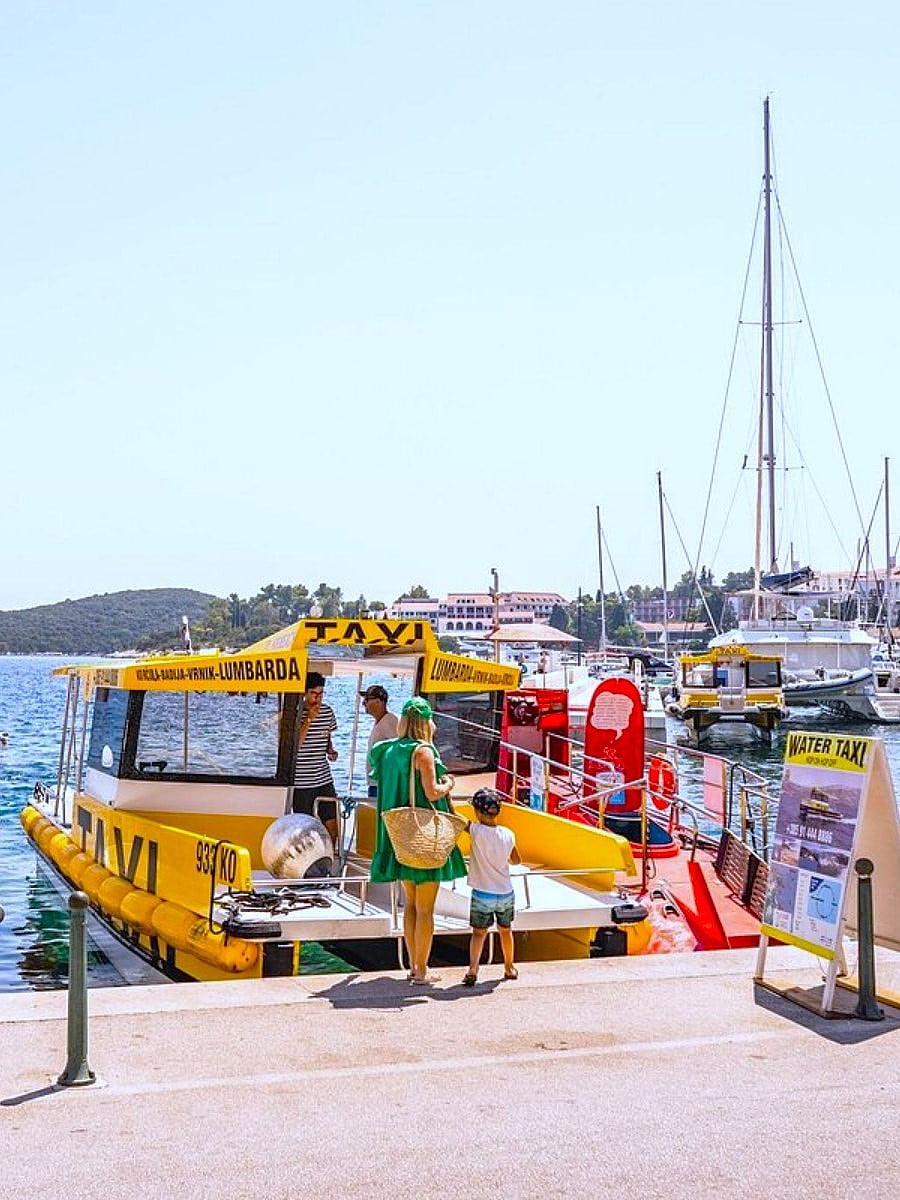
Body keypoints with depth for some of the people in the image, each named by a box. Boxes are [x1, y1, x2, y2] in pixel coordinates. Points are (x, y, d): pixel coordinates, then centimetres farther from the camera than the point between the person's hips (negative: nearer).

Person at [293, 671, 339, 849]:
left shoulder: (327, 711, 7)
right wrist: (309, 718, -21)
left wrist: (330, 750, 2)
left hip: (324, 779, 5)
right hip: (301, 781, -5)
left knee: (332, 825, 4)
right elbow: (294, 744, -18)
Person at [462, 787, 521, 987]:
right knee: (505, 930, 21)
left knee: (479, 932, 4)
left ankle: (472, 969, -13)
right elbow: (516, 860, 10)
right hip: (506, 893, 4)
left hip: (482, 894, -4)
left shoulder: (477, 831, -17)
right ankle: (509, 968, 35)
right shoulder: (508, 834, -4)